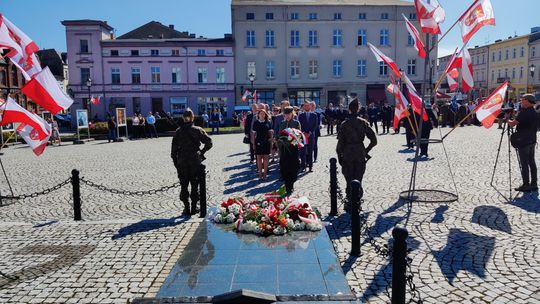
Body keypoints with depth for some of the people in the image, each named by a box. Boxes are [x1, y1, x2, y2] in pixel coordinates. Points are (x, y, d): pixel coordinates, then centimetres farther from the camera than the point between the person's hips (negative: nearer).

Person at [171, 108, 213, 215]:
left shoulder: (178, 131, -3)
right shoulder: (197, 130, -5)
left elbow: (174, 148, -2)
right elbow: (209, 142, -8)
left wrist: (175, 162, 6)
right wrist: (202, 152, 6)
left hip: (182, 162, 0)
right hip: (195, 161, 0)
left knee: (184, 185, 10)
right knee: (195, 185, 9)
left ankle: (186, 208, 11)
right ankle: (194, 208, 12)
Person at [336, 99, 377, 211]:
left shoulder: (344, 124, -7)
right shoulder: (363, 122, -2)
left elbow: (340, 142, -8)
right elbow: (374, 140, -3)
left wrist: (339, 155, 2)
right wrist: (366, 150, 10)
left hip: (347, 155, -2)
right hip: (360, 154, 2)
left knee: (349, 180, 6)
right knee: (358, 180, 12)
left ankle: (350, 204, 8)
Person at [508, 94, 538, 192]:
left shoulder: (524, 113, -18)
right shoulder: (535, 113, 10)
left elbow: (512, 124, -16)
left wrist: (507, 119, 2)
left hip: (523, 142, -8)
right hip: (532, 141, 8)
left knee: (524, 164, -4)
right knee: (532, 163, 12)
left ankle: (526, 185, -1)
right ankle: (534, 184, 17)